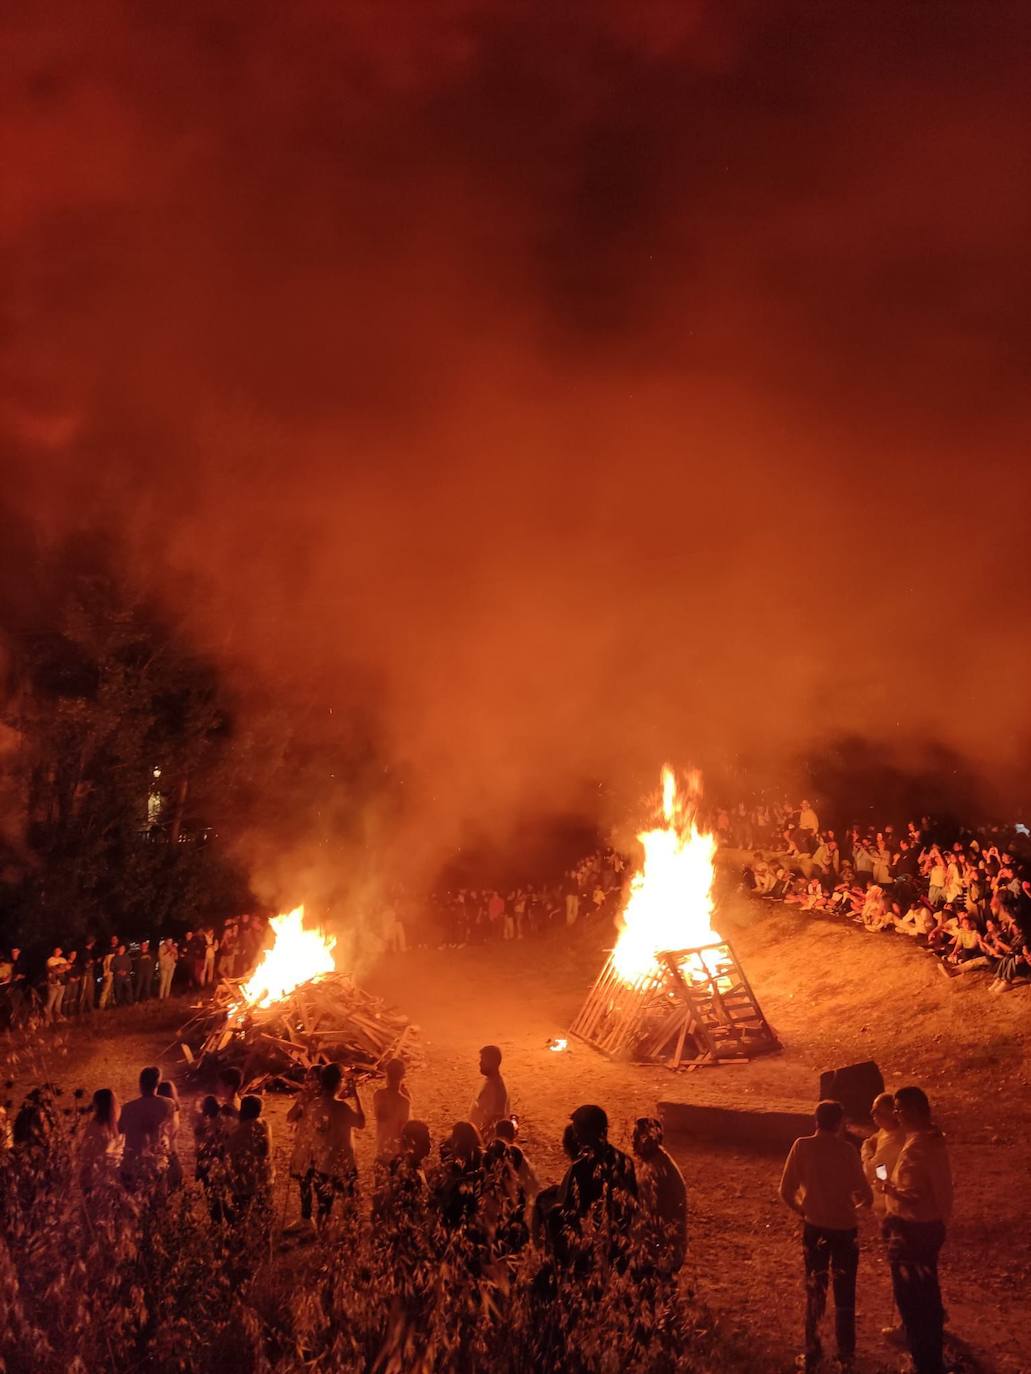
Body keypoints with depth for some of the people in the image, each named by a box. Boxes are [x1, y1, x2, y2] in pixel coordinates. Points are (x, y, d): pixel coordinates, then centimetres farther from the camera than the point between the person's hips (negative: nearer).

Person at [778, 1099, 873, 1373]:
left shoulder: (802, 1146, -9)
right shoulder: (847, 1149, -14)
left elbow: (786, 1192, -8)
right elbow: (865, 1196, -12)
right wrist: (851, 1201, 10)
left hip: (814, 1228, 2)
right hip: (845, 1228, -1)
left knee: (814, 1291, 19)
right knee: (844, 1295, 16)